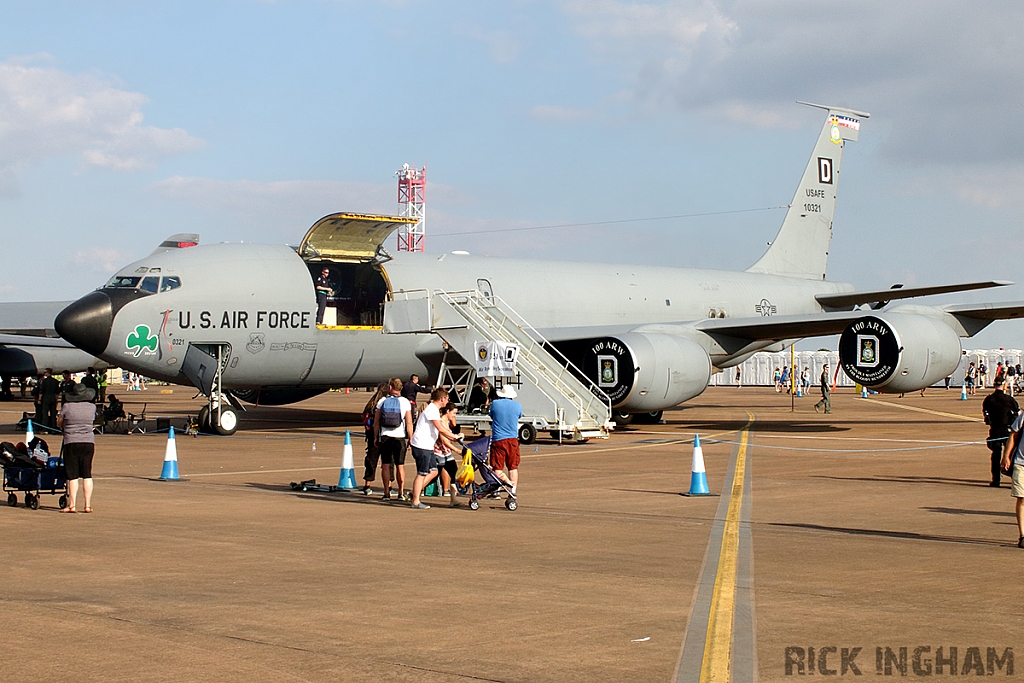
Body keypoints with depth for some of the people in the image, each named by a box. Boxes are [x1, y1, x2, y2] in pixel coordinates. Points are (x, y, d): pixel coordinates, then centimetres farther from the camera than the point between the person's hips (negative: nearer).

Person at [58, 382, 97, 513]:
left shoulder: (67, 407, -6)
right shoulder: (92, 407, 1)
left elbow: (59, 423, 6)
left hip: (71, 443, -3)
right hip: (89, 442, 3)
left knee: (72, 476, 0)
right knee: (87, 475, 7)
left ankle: (72, 505, 0)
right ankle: (88, 505, 7)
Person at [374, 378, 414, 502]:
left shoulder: (382, 401, 2)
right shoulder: (405, 402, -3)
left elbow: (376, 423, 4)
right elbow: (409, 424, -6)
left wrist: (376, 438, 12)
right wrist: (410, 440, 1)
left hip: (385, 437, 1)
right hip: (399, 438, -1)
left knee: (385, 466, 5)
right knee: (400, 466, 6)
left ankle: (387, 493, 3)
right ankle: (401, 494, 7)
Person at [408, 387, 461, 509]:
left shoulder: (434, 409, 17)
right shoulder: (432, 410, -16)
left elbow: (442, 427, 20)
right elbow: (441, 429, -21)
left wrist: (453, 437, 9)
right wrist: (454, 436, -11)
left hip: (427, 446, 10)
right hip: (421, 446, -10)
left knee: (433, 471, 12)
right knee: (422, 474, -5)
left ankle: (415, 492, 18)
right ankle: (416, 502, 1)